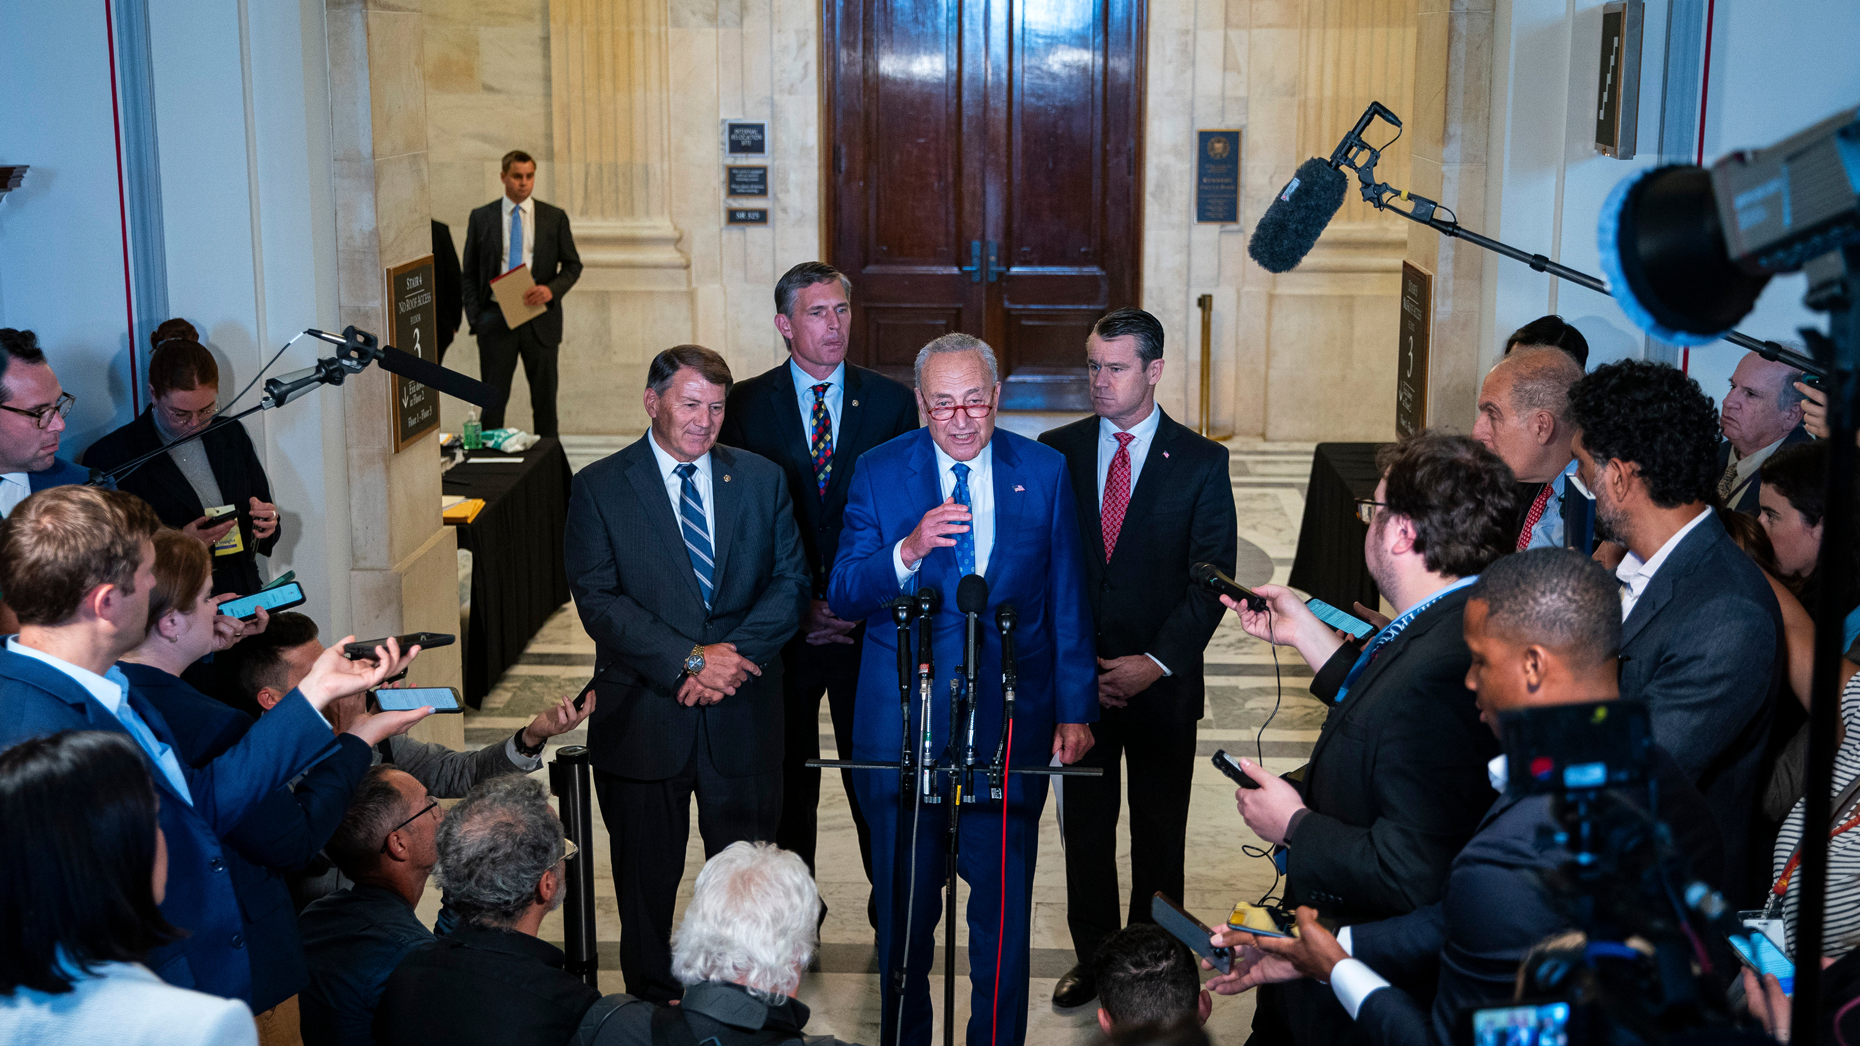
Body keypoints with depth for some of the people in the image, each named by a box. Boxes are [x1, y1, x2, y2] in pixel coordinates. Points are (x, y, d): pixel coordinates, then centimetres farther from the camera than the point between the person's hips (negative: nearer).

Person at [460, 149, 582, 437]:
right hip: (496, 317, 0)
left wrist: (552, 289, -13)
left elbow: (573, 265, 7)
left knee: (545, 398, 7)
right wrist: (475, 317, -4)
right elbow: (468, 273, 7)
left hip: (541, 319, 1)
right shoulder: (481, 218, 4)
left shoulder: (555, 217, 4)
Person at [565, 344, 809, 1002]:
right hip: (644, 719, -1)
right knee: (646, 880, 13)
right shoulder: (599, 488, -2)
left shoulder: (762, 479, 6)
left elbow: (791, 581, 1)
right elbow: (598, 601, -11)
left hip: (742, 718, 2)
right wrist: (690, 659, -20)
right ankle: (651, 1012, 30)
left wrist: (733, 653, -15)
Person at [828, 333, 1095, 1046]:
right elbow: (843, 597, -5)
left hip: (1010, 717, 0)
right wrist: (908, 550, -24)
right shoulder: (879, 473, -1)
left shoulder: (1044, 471, 2)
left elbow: (1067, 602, 6)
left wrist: (1076, 711, 4)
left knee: (1004, 899, 8)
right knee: (904, 901, 12)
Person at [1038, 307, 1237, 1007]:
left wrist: (1157, 662, -14)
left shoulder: (1201, 462, -3)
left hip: (1163, 684, -2)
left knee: (1160, 832, 9)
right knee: (1084, 825, 11)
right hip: (1077, 678, 2)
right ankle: (1093, 957, 27)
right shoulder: (1056, 452, 3)